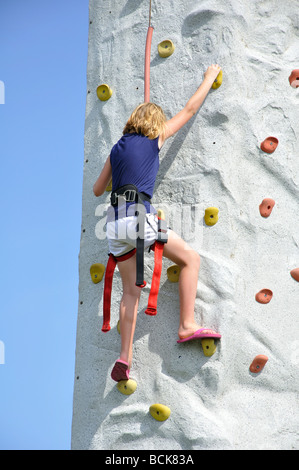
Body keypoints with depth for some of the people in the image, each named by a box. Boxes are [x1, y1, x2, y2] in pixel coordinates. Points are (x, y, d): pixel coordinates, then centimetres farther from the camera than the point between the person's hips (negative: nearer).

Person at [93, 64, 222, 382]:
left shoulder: (117, 149, 20)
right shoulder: (154, 139, 7)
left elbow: (97, 190, 28)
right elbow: (189, 109, 16)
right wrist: (210, 78, 28)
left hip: (115, 223, 6)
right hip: (138, 216, -6)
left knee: (130, 291, 9)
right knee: (191, 258, 8)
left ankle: (125, 356, 0)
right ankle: (187, 325, 0)